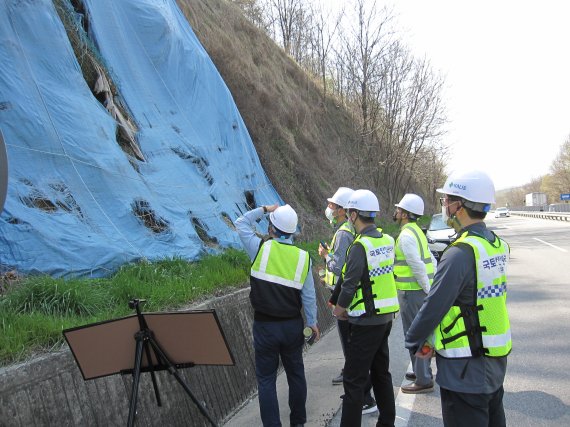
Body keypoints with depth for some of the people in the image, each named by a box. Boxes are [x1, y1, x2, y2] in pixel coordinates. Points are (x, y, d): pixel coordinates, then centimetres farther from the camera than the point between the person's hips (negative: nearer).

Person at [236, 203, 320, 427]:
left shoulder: (260, 248, -12)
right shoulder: (303, 257, -3)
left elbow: (241, 223, 5)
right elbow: (309, 296, 1)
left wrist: (264, 209, 12)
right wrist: (312, 322, 13)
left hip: (265, 326, -3)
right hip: (293, 325, 3)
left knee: (266, 379, 6)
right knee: (296, 374, 18)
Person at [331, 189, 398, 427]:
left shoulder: (360, 245, -19)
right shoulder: (387, 240, 4)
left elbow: (349, 283, -19)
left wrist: (339, 309, -1)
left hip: (366, 321, -8)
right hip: (386, 316, 8)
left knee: (354, 380, -1)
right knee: (381, 372, 20)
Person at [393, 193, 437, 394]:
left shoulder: (406, 235, -17)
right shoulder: (416, 231, 13)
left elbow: (417, 265, -24)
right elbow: (432, 260, 16)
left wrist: (428, 289, -16)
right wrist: (433, 286, 13)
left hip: (412, 292, -10)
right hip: (421, 290, 10)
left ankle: (423, 381, 2)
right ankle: (422, 371, 32)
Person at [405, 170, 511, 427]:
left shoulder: (461, 254, -25)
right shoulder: (496, 245, 3)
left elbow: (434, 306, -21)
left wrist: (413, 342, -4)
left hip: (466, 368, -9)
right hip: (495, 359, 9)